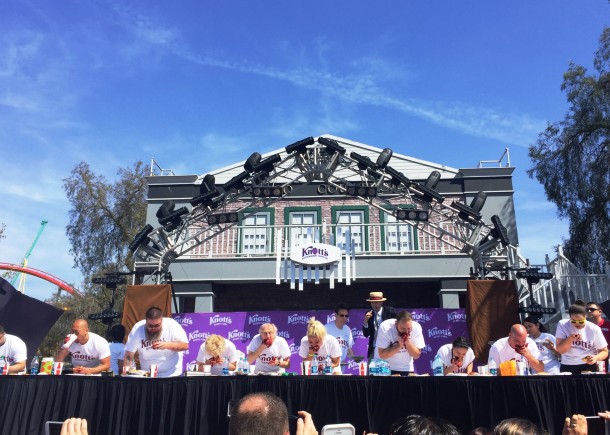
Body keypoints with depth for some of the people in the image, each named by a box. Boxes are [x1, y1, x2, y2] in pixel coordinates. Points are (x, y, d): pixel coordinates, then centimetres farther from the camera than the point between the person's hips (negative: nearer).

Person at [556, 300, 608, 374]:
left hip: (588, 365, 0)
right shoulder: (562, 324, -7)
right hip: (567, 366, 0)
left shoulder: (594, 329, -7)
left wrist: (596, 357, -19)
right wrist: (570, 338, -24)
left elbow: (604, 351, 3)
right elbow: (560, 350, -8)